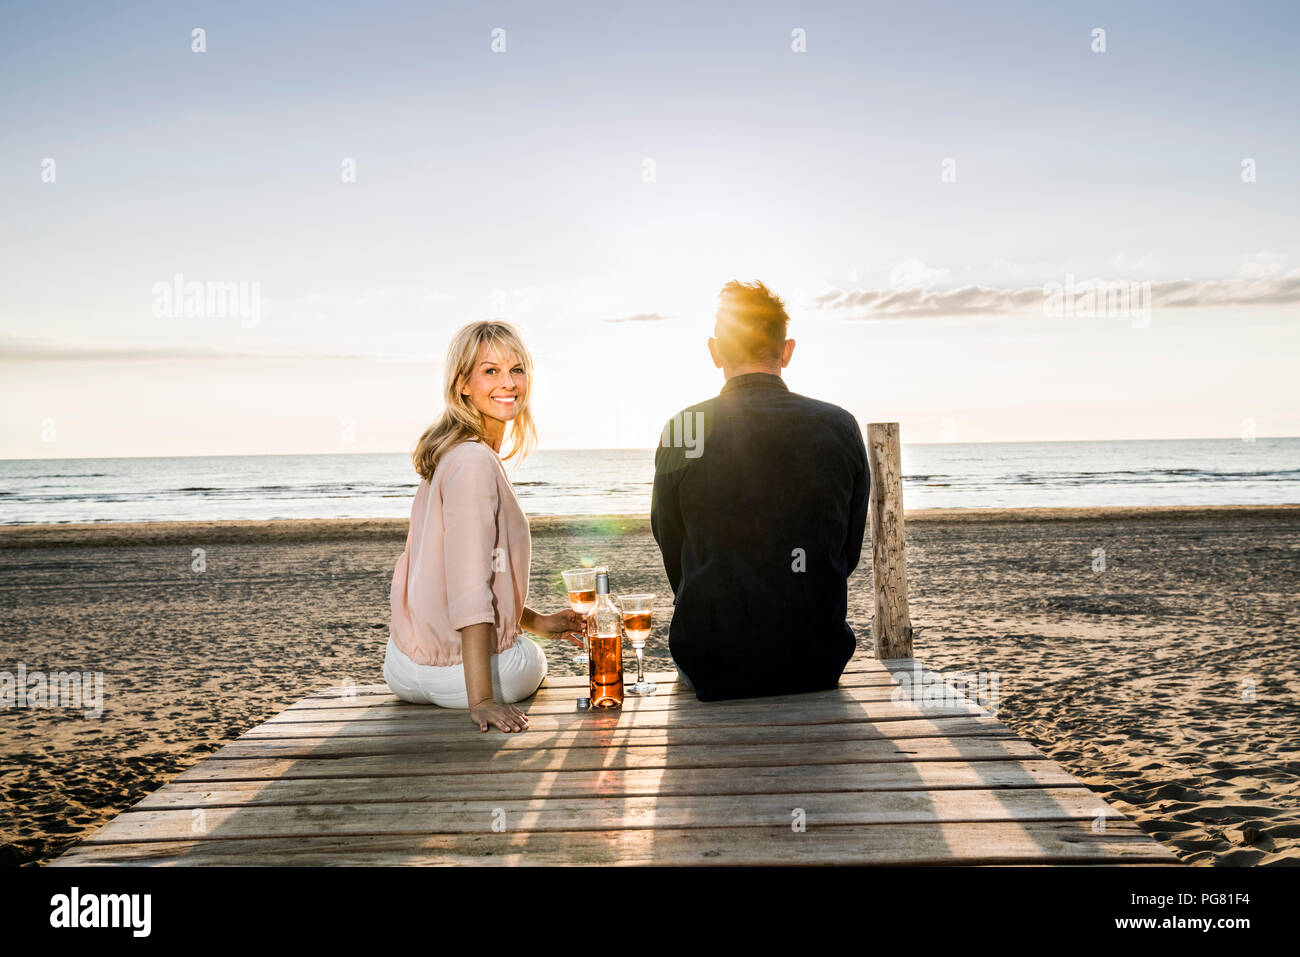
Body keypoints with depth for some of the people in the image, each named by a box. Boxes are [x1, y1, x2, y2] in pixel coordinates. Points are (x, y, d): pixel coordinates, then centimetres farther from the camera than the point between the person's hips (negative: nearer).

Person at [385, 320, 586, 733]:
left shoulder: (450, 454, 9)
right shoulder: (475, 462, -21)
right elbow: (470, 585, -28)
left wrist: (534, 620, 15)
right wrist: (481, 698, -30)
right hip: (455, 673, -6)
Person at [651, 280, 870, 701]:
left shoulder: (681, 433, -10)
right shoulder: (842, 427, -5)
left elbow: (674, 559, 0)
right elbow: (849, 554, 4)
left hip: (712, 668, -1)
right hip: (818, 666, 2)